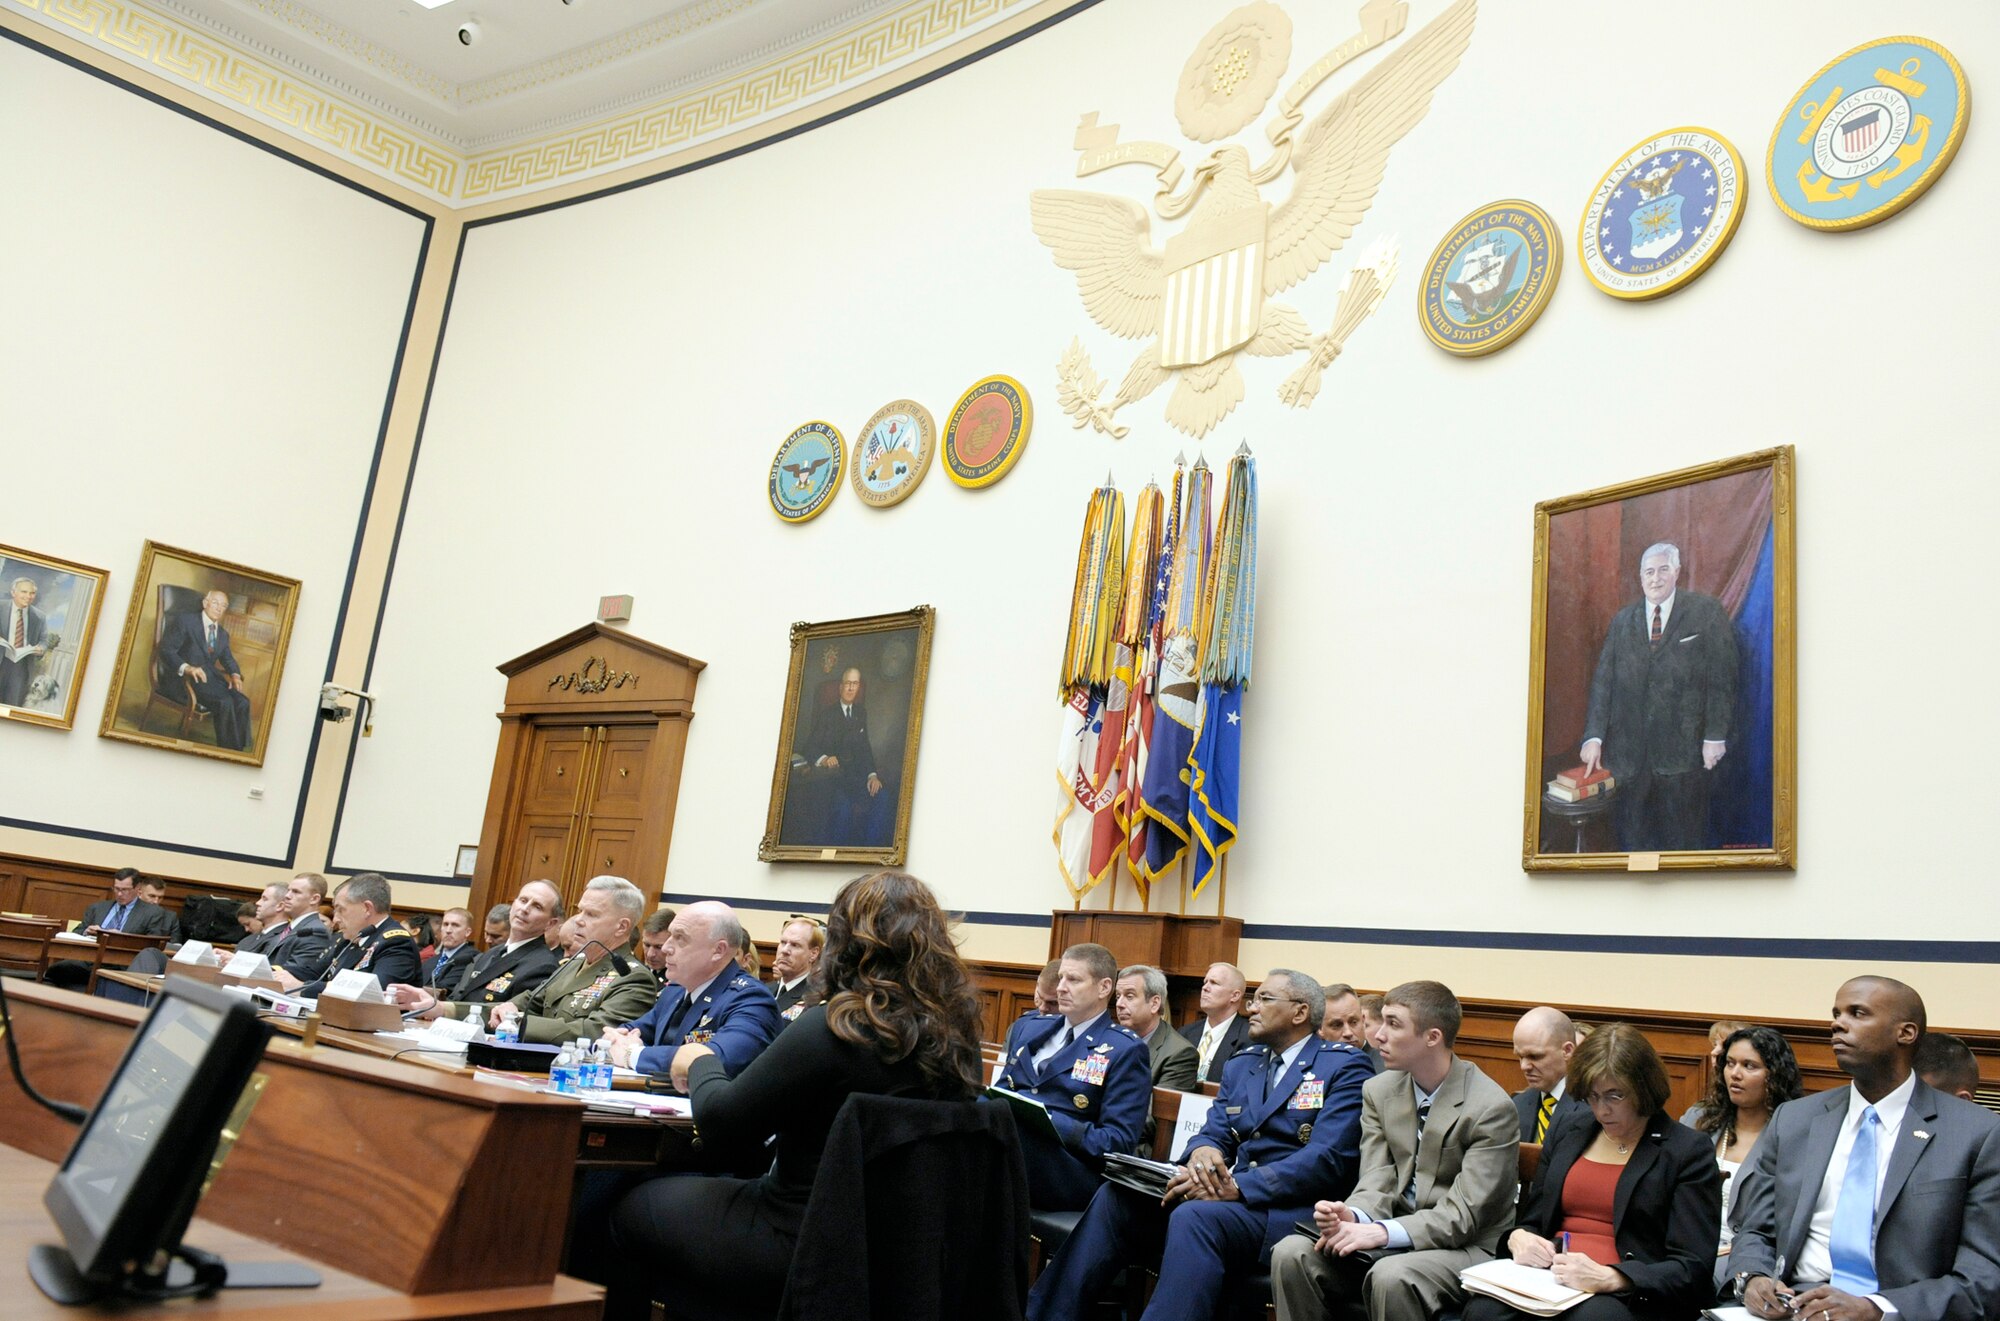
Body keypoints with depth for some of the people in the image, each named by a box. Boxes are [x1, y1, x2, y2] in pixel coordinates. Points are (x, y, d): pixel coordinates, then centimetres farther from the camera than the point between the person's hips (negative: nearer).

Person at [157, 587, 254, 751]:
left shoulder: (223, 634, 22)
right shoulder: (185, 619, 2)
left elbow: (228, 660, 19)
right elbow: (166, 650, -8)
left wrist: (235, 675, -7)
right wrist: (186, 668, -26)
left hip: (212, 676, 6)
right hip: (187, 677, -6)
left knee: (242, 702, -24)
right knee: (225, 702, -32)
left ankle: (239, 750, -24)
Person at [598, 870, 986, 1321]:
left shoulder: (832, 1027, -24)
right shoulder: (959, 1036, -4)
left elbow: (719, 1120, -15)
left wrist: (700, 1063, 5)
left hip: (800, 1247, -7)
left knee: (635, 1208, 18)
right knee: (685, 1189, 28)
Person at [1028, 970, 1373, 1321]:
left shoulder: (1346, 1067, -2)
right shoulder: (1240, 1065, 20)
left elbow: (1327, 1159, -14)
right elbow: (1215, 1134, 14)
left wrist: (1236, 1186, -24)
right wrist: (1203, 1152, -14)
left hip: (1290, 1210, -6)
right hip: (1230, 1192, 7)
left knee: (1193, 1216, -34)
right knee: (1117, 1196, -15)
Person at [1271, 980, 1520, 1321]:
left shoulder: (1491, 1107, -14)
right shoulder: (1378, 1090, 5)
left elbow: (1464, 1214, -16)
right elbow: (1378, 1182, 1)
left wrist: (1382, 1232, -28)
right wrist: (1352, 1216, -22)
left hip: (1467, 1245, -5)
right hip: (1391, 1233, 5)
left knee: (1391, 1277, -36)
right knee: (1291, 1253, -19)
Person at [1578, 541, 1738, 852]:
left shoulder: (1706, 613, 1)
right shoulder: (1622, 621, 10)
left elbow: (1722, 677, -2)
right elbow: (1603, 680, 5)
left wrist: (1716, 736, -7)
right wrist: (1594, 736, -4)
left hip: (1683, 748, -3)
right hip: (1629, 751, 3)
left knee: (1684, 837, 6)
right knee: (1632, 838, 8)